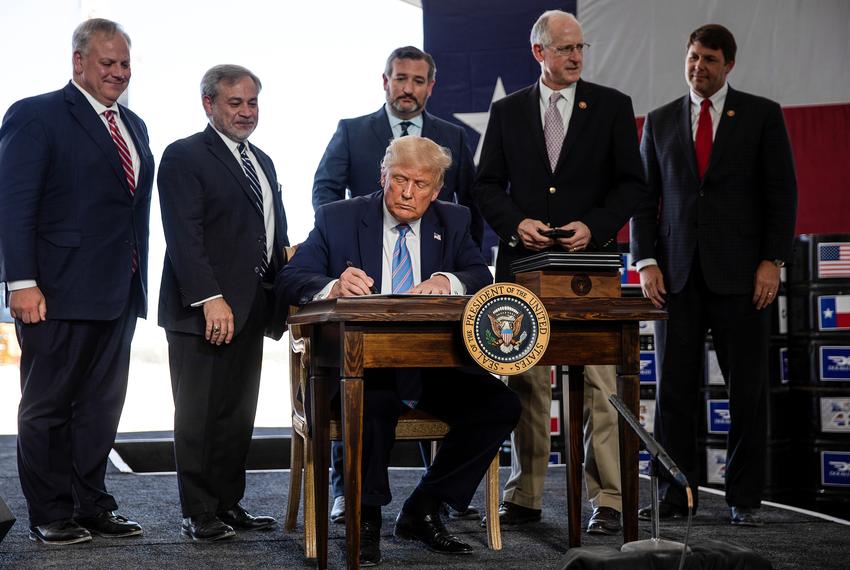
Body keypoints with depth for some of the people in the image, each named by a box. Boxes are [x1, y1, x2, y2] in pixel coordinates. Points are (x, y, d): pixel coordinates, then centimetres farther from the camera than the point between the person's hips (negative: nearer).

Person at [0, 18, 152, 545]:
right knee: (48, 406, 5)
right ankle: (49, 516, 14)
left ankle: (92, 506, 23)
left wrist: (138, 280, 12)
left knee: (102, 406, 12)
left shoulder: (133, 127, 16)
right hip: (59, 294, -7)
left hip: (119, 294, 7)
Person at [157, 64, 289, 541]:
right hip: (205, 310, -7)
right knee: (201, 416, -1)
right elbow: (184, 235, -14)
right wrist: (210, 299, -21)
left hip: (252, 309, 8)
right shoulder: (185, 157, -5)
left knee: (239, 414, 11)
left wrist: (283, 295, 11)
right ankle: (199, 514, 7)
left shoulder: (262, 161, 20)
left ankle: (229, 505, 20)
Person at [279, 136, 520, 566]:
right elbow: (290, 279, -7)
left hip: (431, 367, 4)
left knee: (500, 405, -18)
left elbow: (484, 280, -2)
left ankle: (421, 512, -2)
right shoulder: (337, 219, 1)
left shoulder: (453, 222, 10)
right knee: (376, 402, -37)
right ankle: (366, 521, -13)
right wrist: (334, 287, -31)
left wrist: (448, 282, -25)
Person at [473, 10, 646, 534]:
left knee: (600, 383, -5)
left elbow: (632, 184, 4)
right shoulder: (507, 111, 10)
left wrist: (595, 226, -10)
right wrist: (516, 223, -7)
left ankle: (607, 500, 2)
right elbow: (487, 185, 11)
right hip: (524, 262, 2)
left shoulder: (612, 106, 6)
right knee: (526, 383, 5)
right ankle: (525, 497, 14)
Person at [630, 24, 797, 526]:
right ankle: (676, 494, 8)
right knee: (674, 387, 1)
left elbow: (782, 193, 1)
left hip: (740, 273, -2)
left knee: (748, 387, 3)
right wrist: (646, 262, 0)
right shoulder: (660, 121, 12)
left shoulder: (762, 115, 5)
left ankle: (745, 498, 13)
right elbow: (645, 197, 11)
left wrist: (773, 261, -7)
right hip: (677, 274, 2)